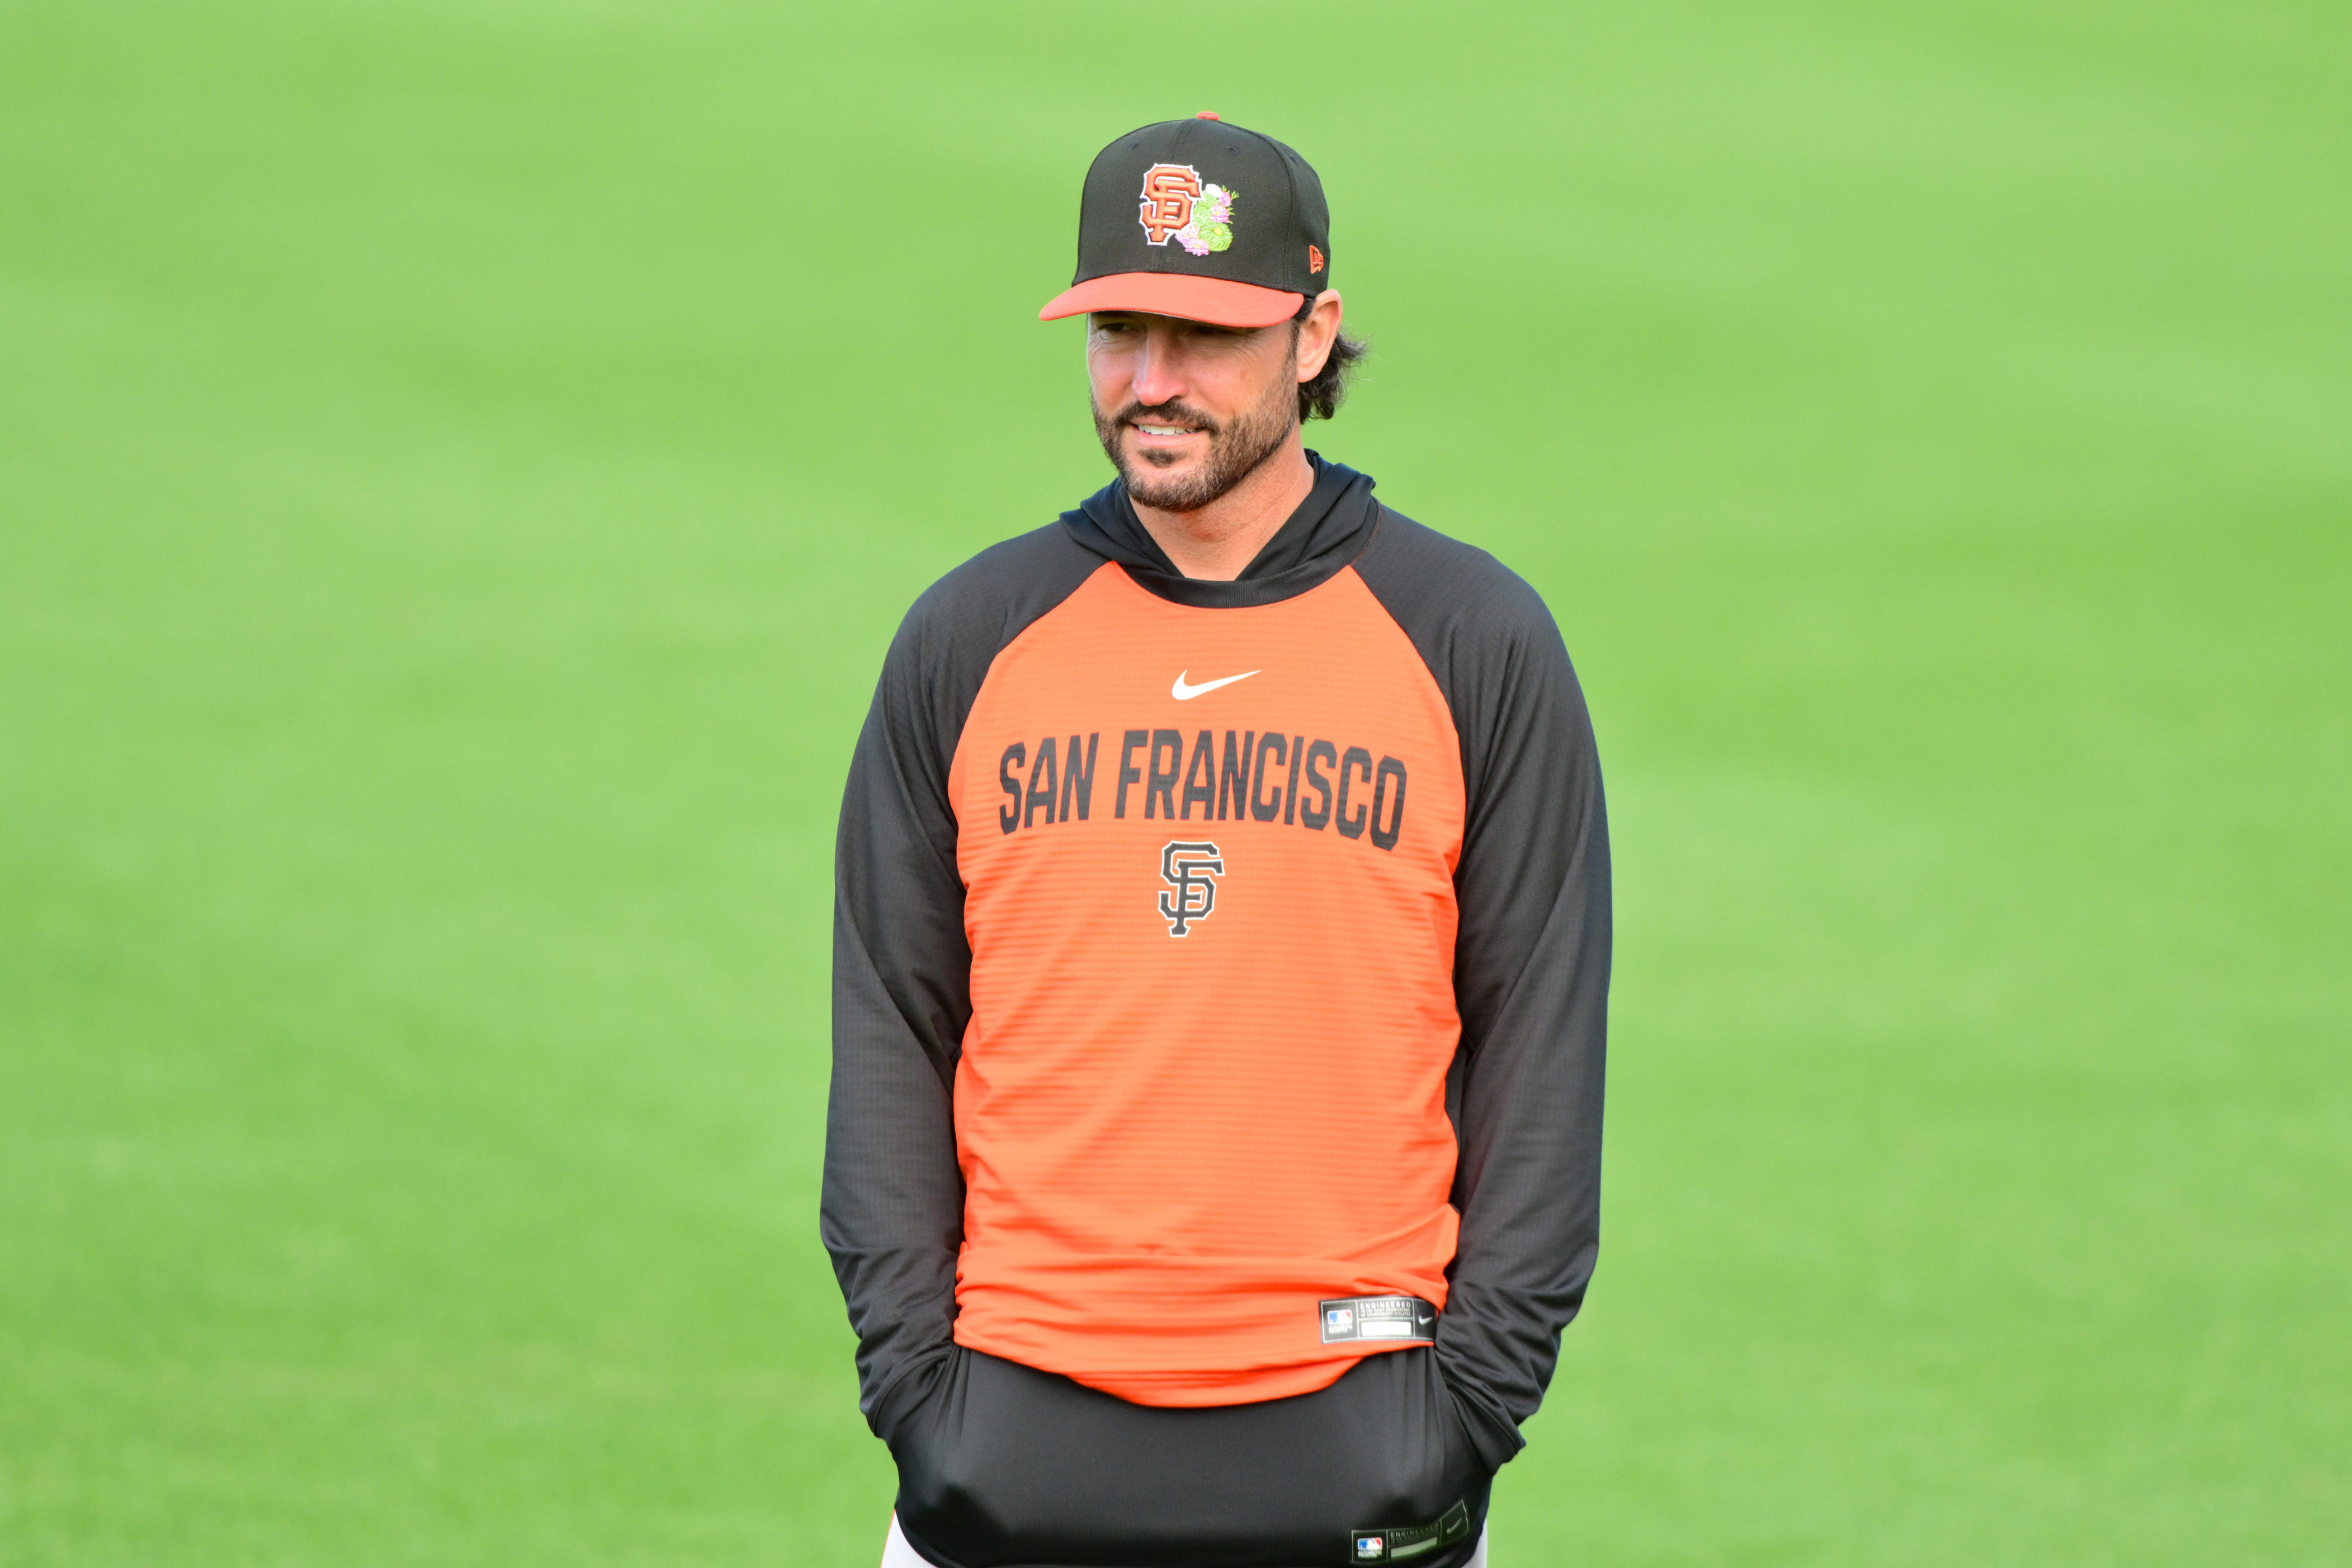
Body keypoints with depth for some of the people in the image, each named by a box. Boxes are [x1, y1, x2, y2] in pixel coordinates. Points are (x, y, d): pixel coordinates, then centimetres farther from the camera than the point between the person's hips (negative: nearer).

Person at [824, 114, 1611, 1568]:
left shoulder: (1479, 643, 3)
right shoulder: (969, 641, 7)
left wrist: (1475, 1394, -5)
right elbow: (891, 1036, 8)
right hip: (1020, 1419, 2)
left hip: (1353, 1434, -1)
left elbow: (1540, 1040, 2)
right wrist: (910, 1377, -1)